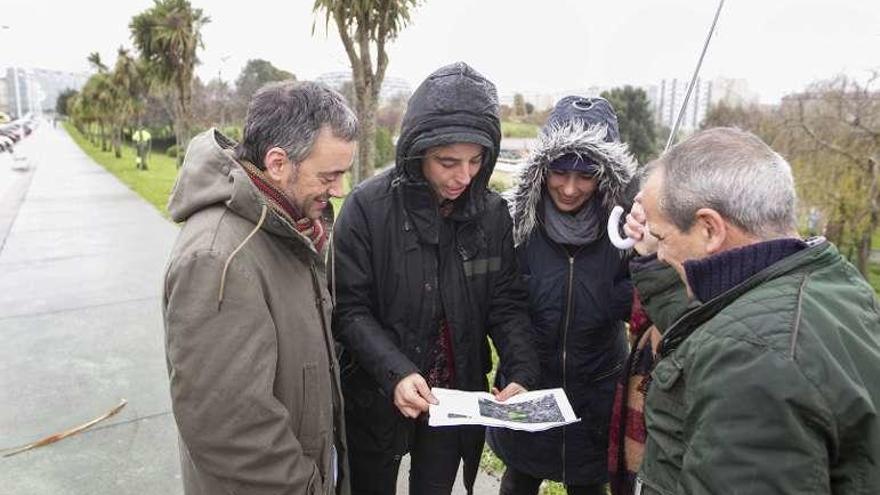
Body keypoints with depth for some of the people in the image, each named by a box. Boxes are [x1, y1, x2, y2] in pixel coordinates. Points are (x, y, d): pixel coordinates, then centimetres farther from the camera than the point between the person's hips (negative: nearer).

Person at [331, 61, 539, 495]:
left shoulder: (491, 211, -5)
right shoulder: (368, 207, -17)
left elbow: (506, 304, -2)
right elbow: (349, 308, -16)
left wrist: (522, 373, -16)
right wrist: (395, 373, -29)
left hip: (457, 399, 3)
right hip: (378, 399, -2)